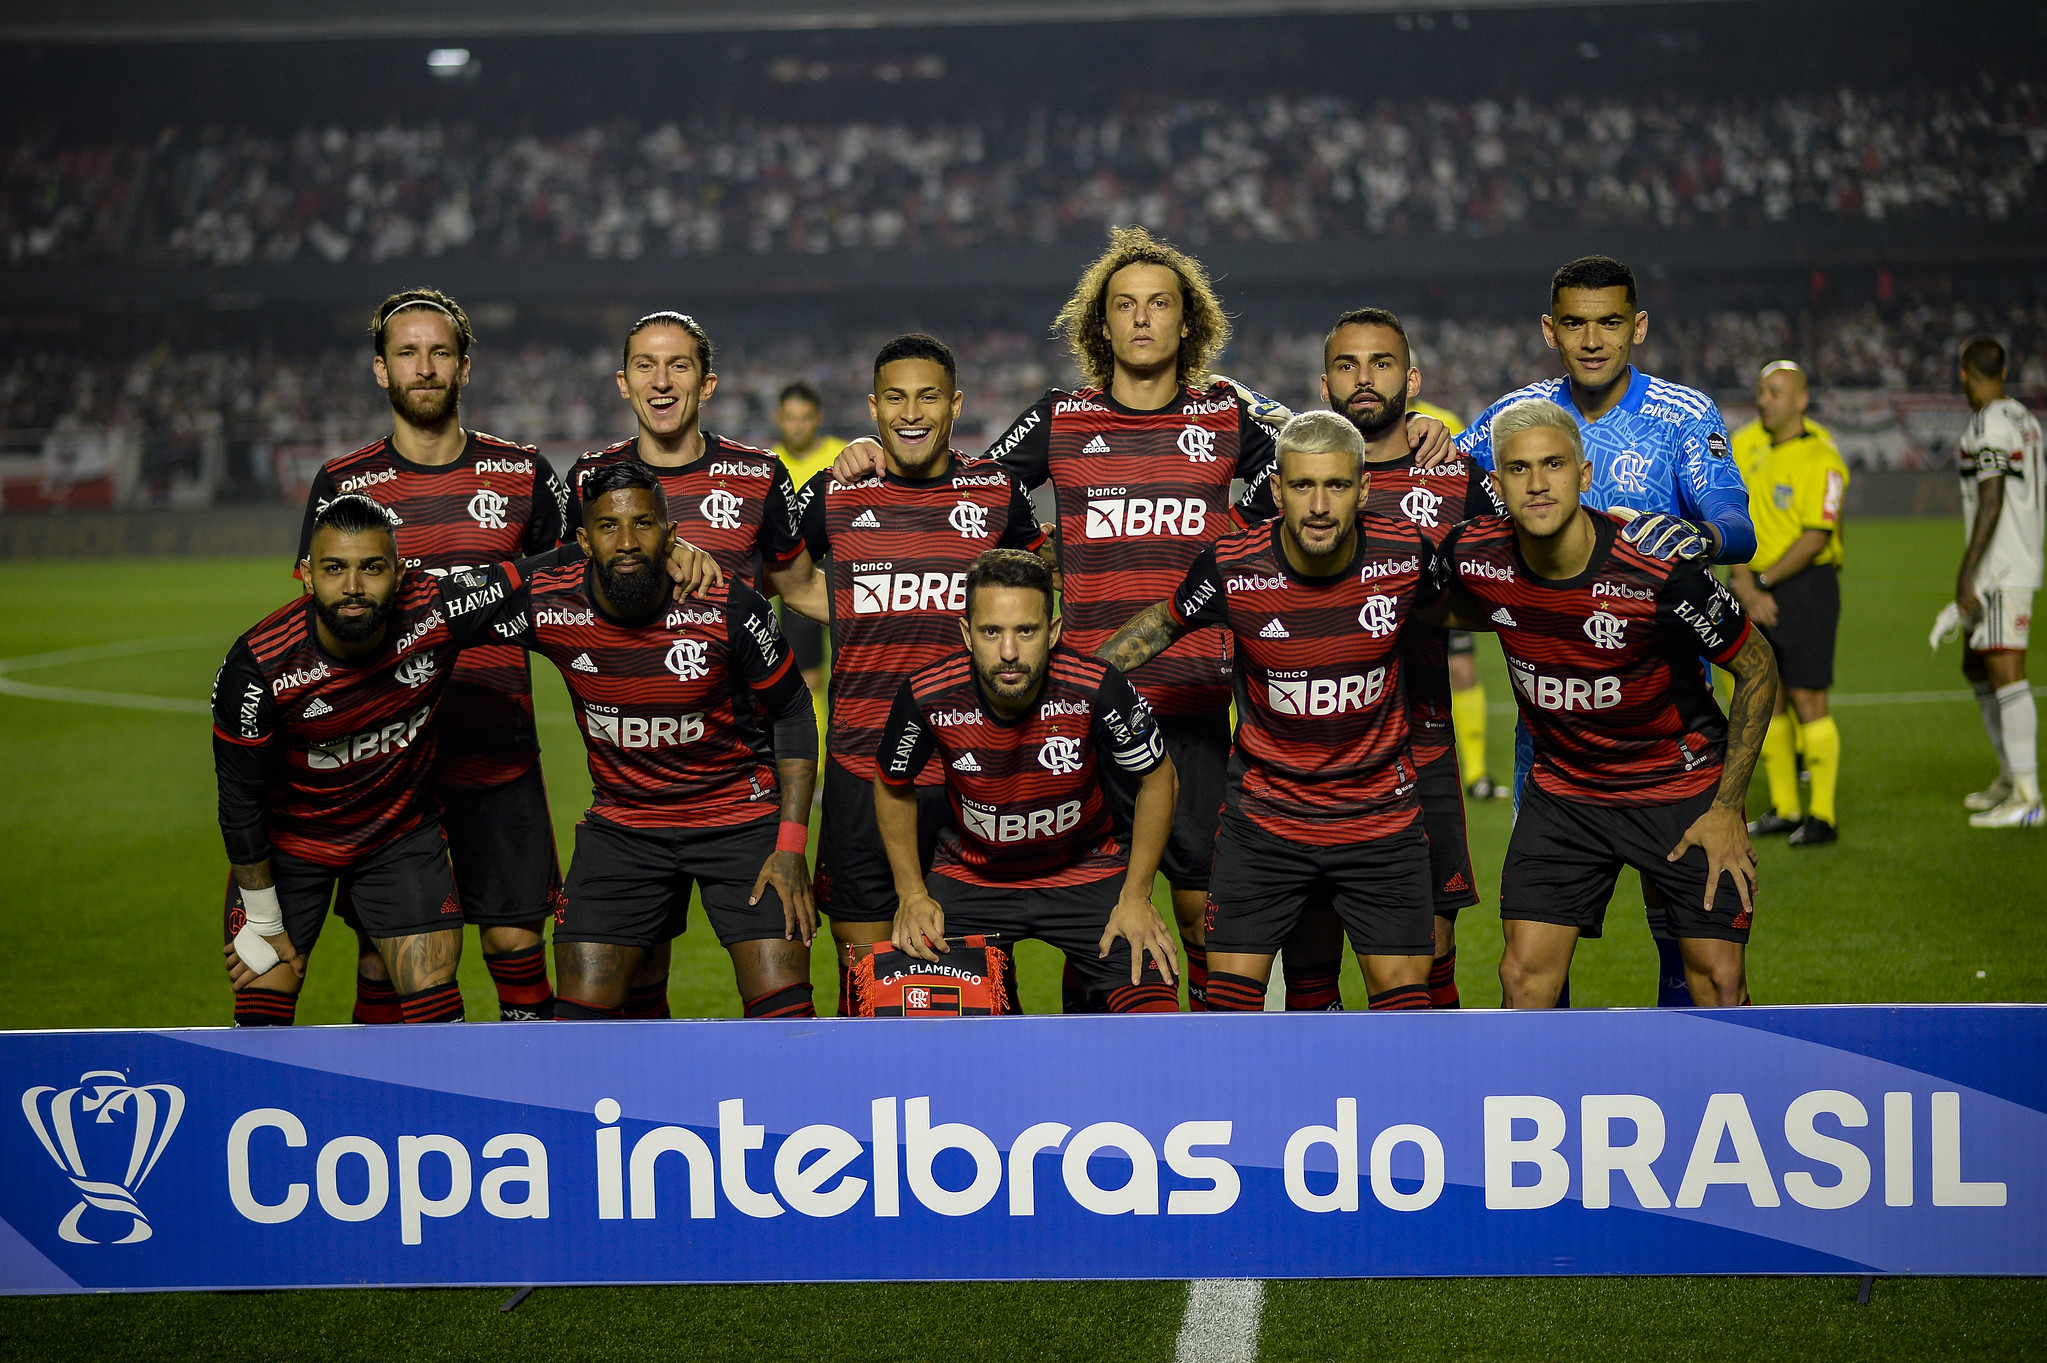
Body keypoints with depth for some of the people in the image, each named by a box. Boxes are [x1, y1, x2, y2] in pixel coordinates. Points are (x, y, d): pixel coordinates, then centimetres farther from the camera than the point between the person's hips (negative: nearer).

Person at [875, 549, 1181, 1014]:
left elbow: (1157, 780, -6)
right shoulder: (927, 697, -21)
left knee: (1155, 1014, -16)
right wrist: (912, 895, -2)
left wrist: (1136, 897, -7)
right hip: (969, 877, 1)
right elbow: (893, 787, 1)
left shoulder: (1097, 690, -25)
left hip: (1088, 869, -1)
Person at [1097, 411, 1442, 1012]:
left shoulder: (1407, 553, -14)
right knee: (1232, 987, -3)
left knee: (1403, 987, 1)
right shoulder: (1230, 567, -16)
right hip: (1263, 818, -1)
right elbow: (1163, 622, 6)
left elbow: (1439, 613, 12)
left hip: (1383, 815, 1)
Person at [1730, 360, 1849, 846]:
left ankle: (1822, 816, -2)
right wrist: (1745, 586, -7)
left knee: (1807, 700, -8)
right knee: (1767, 699, 9)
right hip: (1754, 589, 6)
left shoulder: (1821, 459, -11)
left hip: (1805, 584, -6)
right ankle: (1784, 808, 19)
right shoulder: (1743, 445, 8)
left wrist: (1764, 581, -12)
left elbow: (1815, 538, -15)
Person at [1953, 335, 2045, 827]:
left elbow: (1991, 503, -20)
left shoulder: (1989, 425, -14)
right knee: (1977, 667, 19)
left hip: (2000, 574, -10)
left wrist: (1966, 574, -20)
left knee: (2006, 674, -13)